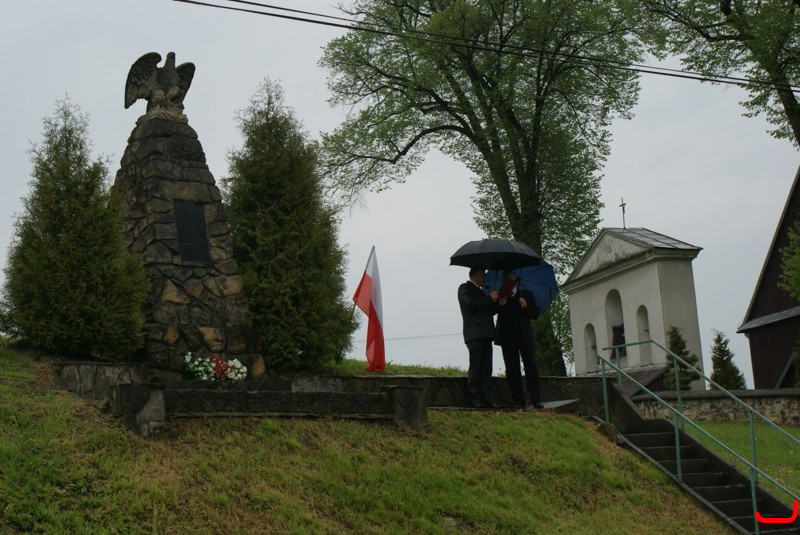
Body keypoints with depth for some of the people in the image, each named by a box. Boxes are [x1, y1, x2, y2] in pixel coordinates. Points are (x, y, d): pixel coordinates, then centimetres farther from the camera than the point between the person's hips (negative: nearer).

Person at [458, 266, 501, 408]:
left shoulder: (479, 291, 28)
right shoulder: (465, 288, 2)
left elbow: (489, 311, 27)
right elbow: (470, 304, -15)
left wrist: (498, 303, 12)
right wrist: (489, 298, -9)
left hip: (485, 335, 8)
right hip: (474, 335, -8)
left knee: (486, 369, 3)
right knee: (475, 368, -8)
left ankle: (485, 398, 4)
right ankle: (475, 399, -6)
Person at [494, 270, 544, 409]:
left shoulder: (527, 295, 17)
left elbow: (536, 314, 11)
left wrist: (526, 306, -7)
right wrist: (499, 303, -18)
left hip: (525, 336, 0)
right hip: (508, 338, 0)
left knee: (531, 368, -6)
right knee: (512, 370, -2)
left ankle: (536, 400, -4)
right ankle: (518, 401, 0)